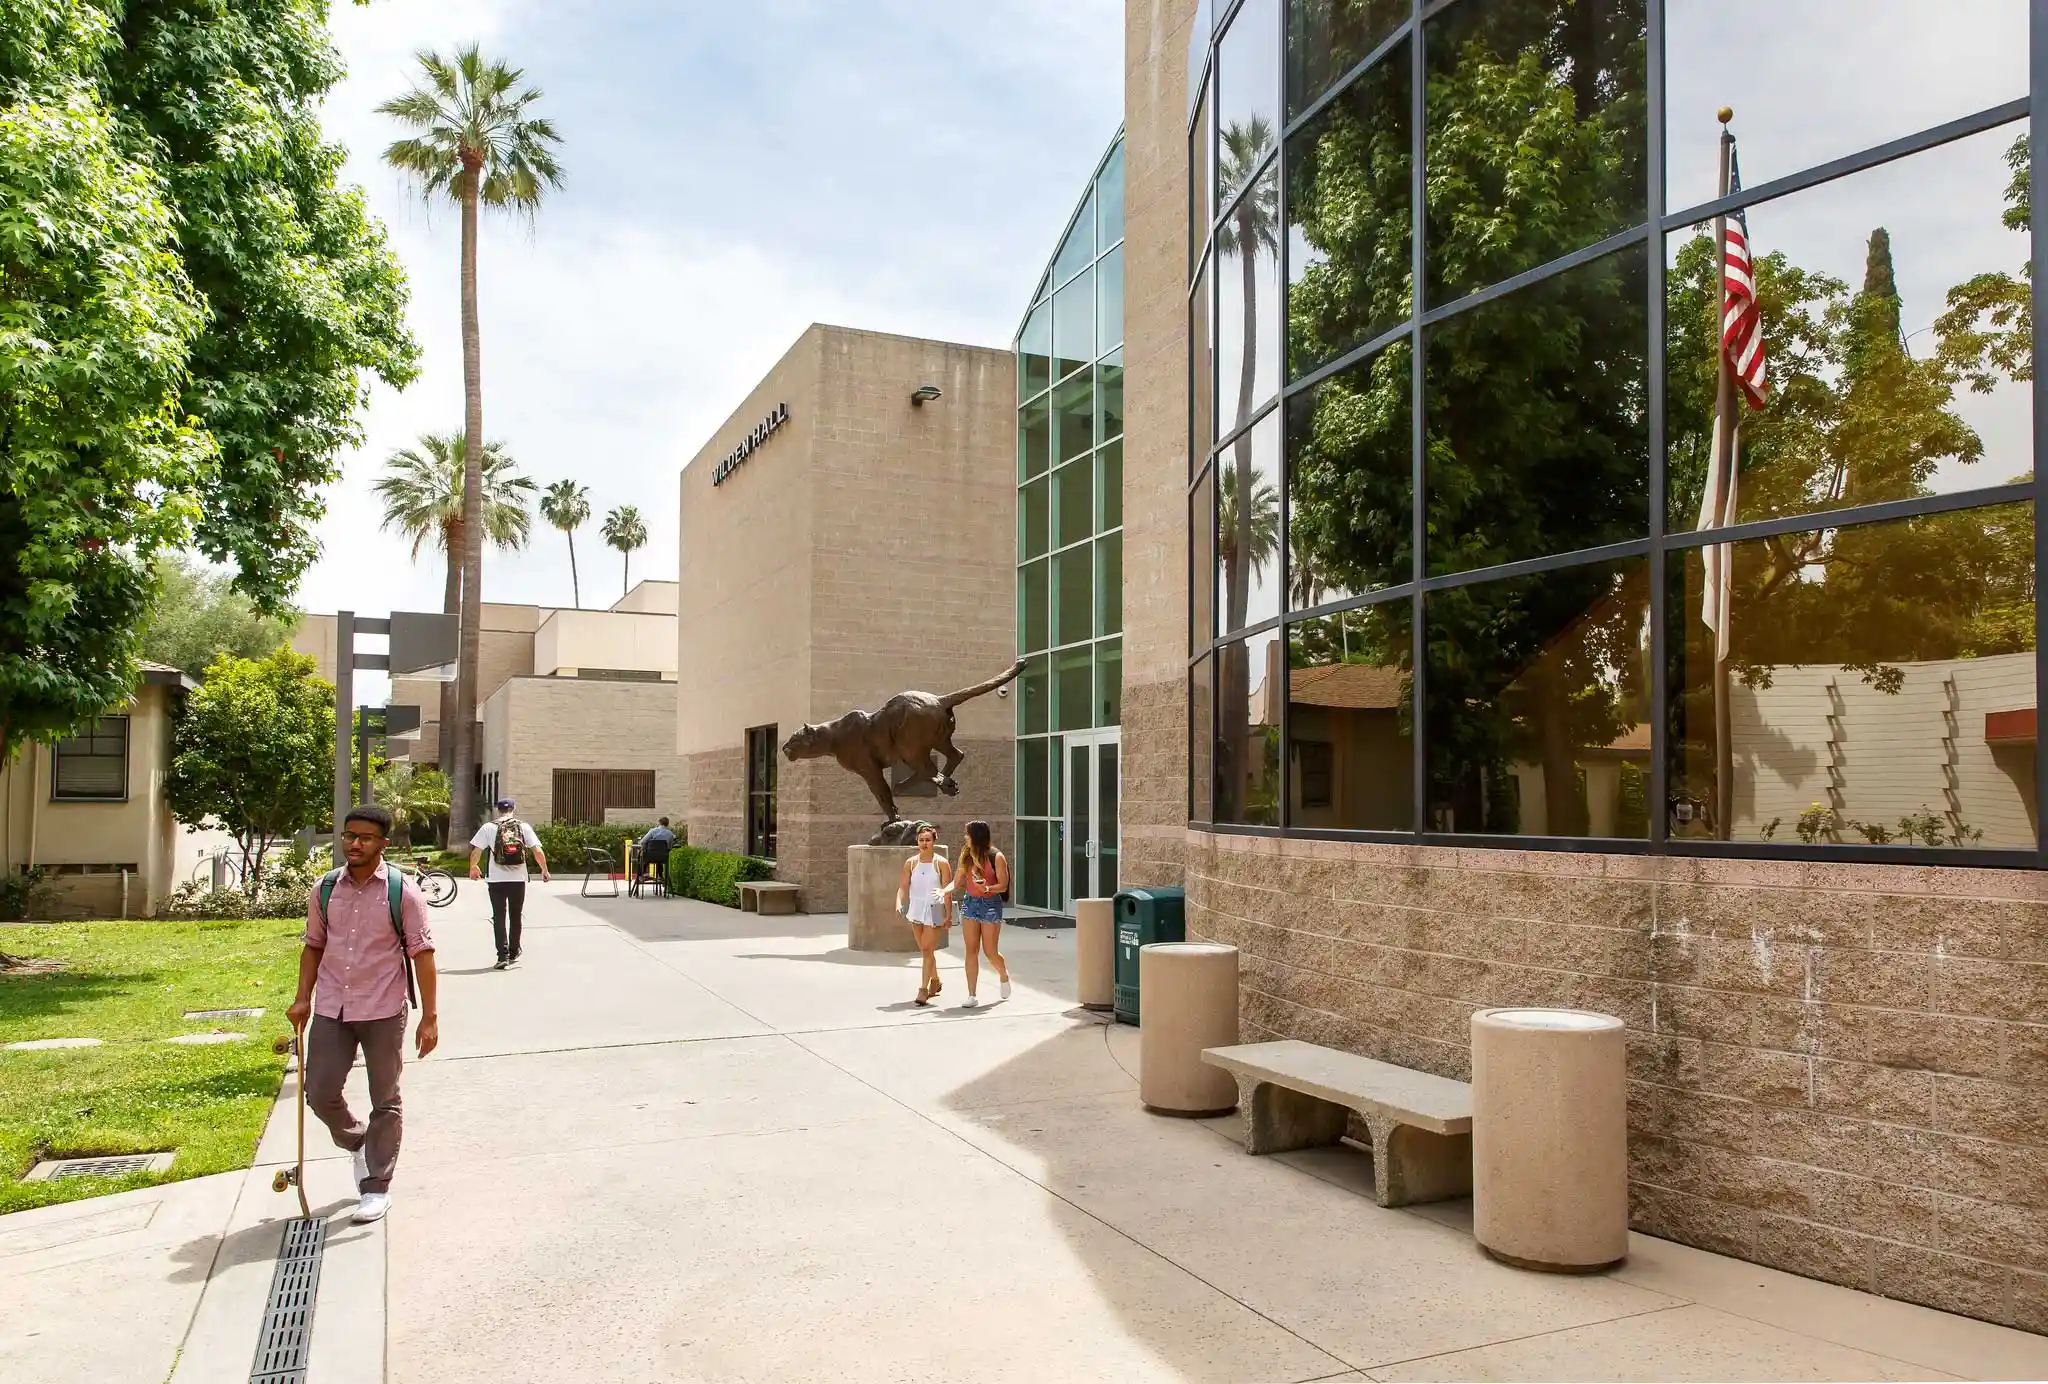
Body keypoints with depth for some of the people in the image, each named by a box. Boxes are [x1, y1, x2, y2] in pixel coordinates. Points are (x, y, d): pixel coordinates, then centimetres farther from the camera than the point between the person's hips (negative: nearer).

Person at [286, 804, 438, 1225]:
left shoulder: (402, 891, -9)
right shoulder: (324, 890, 4)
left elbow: (422, 953, -10)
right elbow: (313, 946, 15)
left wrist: (429, 1017, -13)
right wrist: (303, 998, 6)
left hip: (383, 1011, -3)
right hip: (330, 1009, 4)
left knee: (385, 1101, 6)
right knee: (320, 1092, 4)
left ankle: (377, 1186, 19)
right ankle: (357, 1143, 34)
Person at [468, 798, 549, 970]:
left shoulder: (489, 827, -2)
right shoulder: (523, 827, 1)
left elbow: (475, 851, -3)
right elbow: (538, 851, -4)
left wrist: (473, 867, 16)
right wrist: (544, 871, 8)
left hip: (497, 880, -1)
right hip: (518, 879, 1)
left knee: (499, 918, 4)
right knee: (516, 917, 15)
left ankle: (503, 956, -3)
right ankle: (514, 955, 23)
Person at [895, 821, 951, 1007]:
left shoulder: (941, 863, -6)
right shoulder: (911, 863, 4)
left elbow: (948, 890, -6)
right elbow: (903, 886, 2)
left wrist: (948, 915, -10)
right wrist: (899, 903, -17)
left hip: (934, 910, -4)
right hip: (916, 909, 4)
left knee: (927, 949, -10)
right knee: (925, 950, 14)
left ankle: (924, 989, -6)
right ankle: (935, 981, 34)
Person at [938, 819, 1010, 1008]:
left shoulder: (996, 857, -11)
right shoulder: (966, 856, 5)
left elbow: (1003, 886, -11)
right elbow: (957, 882, 9)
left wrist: (987, 888, -29)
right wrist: (945, 891, -10)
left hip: (991, 904, -4)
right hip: (969, 903, 4)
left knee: (990, 951, 1)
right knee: (971, 951, 0)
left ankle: (1004, 976, 33)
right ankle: (971, 995, 4)